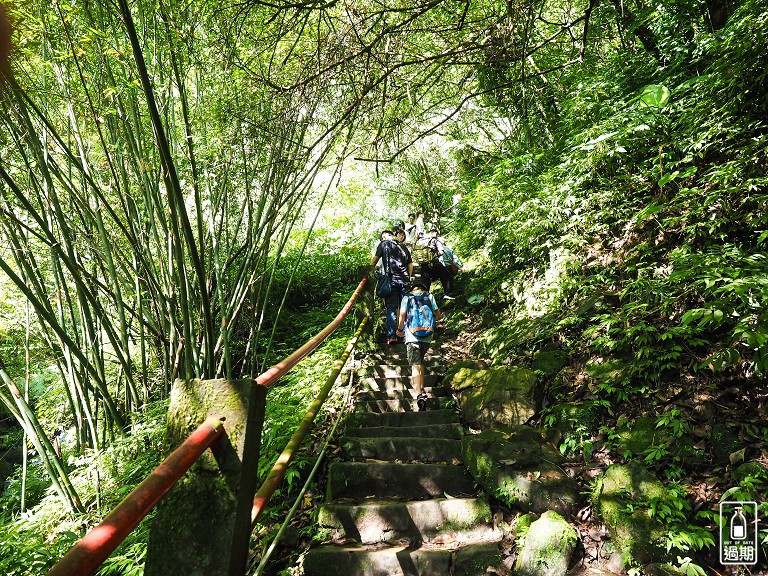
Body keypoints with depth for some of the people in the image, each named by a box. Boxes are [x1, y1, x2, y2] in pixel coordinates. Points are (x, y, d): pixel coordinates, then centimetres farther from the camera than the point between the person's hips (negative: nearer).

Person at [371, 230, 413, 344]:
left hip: (391, 280, -3)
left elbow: (375, 259, 11)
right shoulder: (403, 247, 21)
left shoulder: (384, 244, 9)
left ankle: (392, 336, -11)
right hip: (405, 280, 3)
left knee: (391, 308, -3)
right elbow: (410, 264, 20)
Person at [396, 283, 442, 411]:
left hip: (412, 336, -3)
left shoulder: (406, 298, 8)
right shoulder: (430, 296, 11)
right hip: (427, 336, 3)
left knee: (415, 365, -9)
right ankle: (422, 389, 23)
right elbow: (438, 315, 7)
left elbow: (402, 315, -1)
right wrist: (436, 318, 31)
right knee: (420, 362, 23)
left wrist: (400, 329, 15)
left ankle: (419, 395, -22)